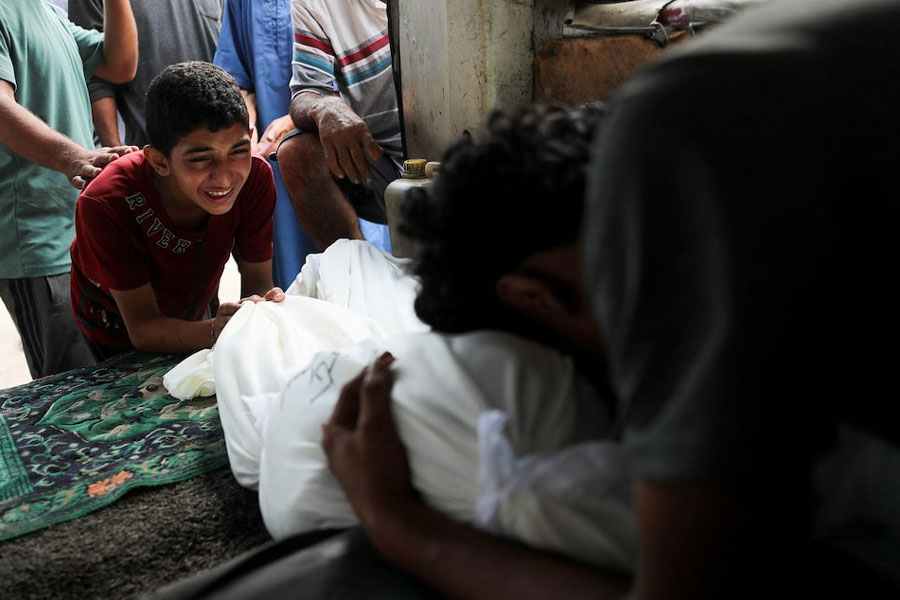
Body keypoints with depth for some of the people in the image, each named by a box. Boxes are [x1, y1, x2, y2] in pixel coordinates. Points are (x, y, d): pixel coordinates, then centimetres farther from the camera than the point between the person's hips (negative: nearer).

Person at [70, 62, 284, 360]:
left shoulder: (256, 178, -26)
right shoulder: (106, 204, -35)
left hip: (191, 318, 4)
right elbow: (142, 327, -32)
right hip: (118, 338, -3)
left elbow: (257, 281, -19)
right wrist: (216, 331, -52)